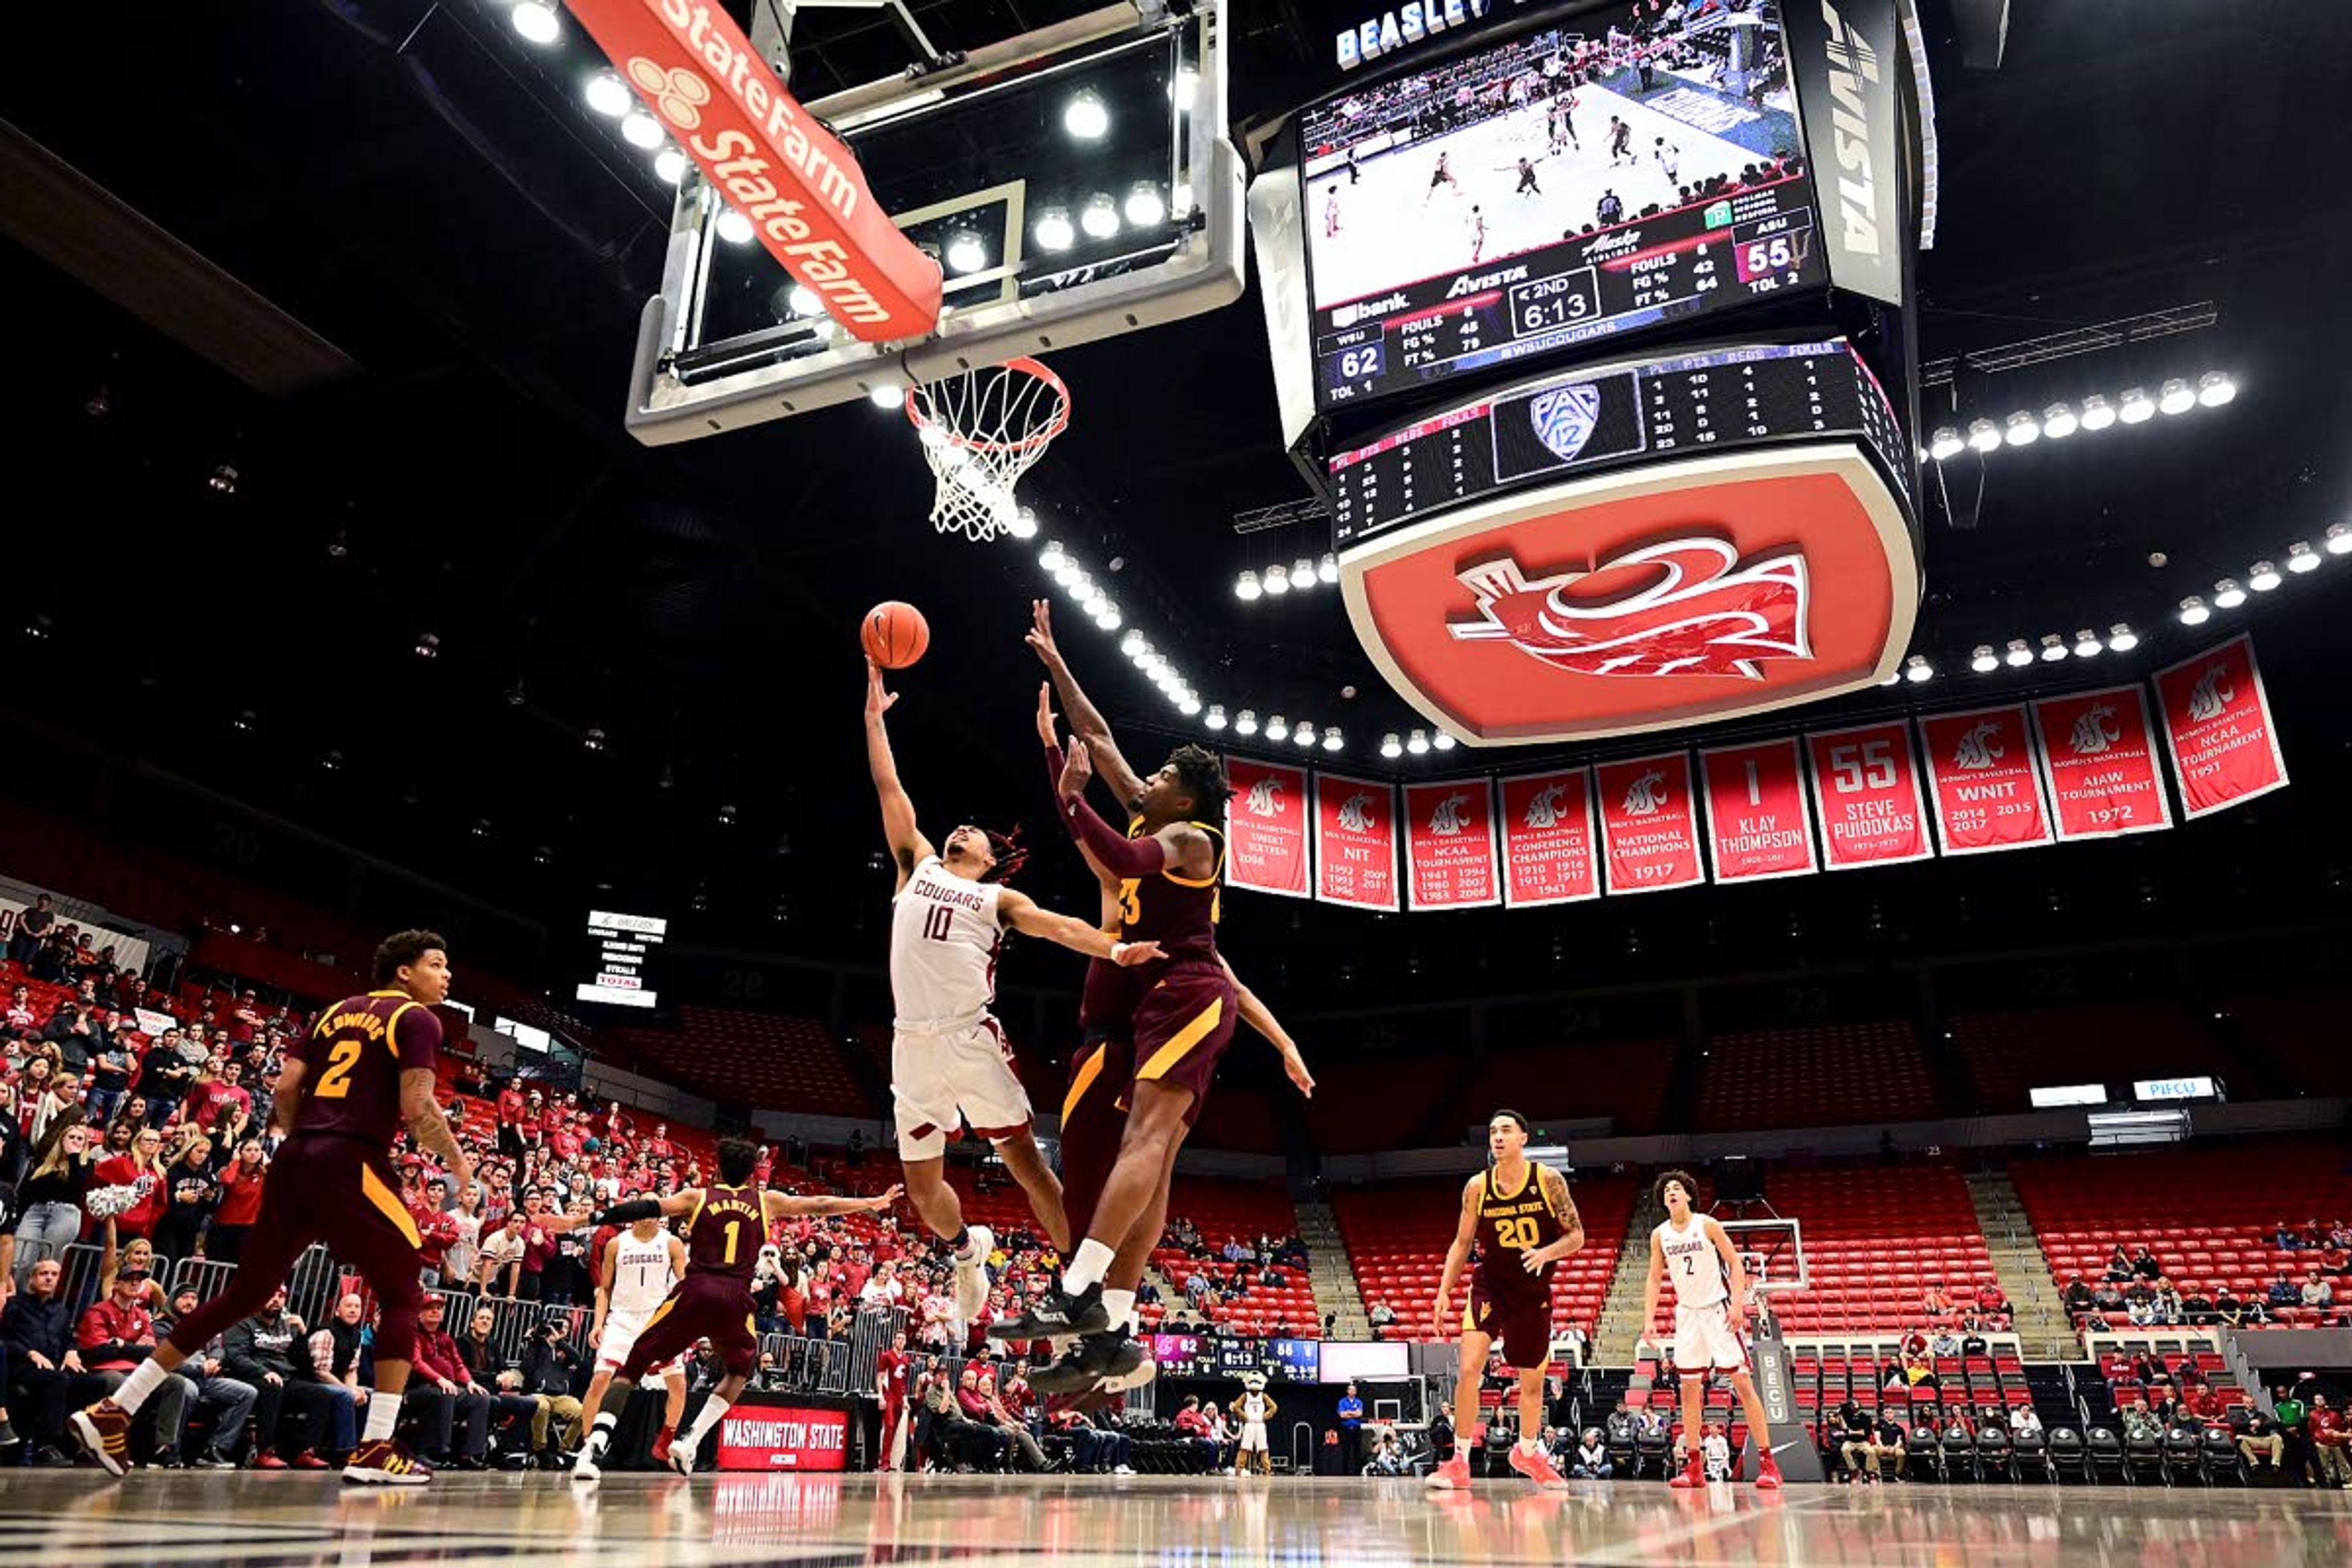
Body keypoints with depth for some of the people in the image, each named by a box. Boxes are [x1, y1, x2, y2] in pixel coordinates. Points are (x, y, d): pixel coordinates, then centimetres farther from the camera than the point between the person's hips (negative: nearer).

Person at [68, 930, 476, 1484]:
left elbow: (286, 1090, 12)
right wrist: (457, 1160, 2)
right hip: (352, 1165, -7)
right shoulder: (417, 1020, -2)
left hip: (294, 1160, 7)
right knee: (403, 1295, 2)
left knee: (245, 1293, 19)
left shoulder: (337, 1011, 20)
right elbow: (417, 1108, -12)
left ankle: (113, 1410, 20)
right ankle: (375, 1449, -5)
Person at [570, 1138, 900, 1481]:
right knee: (740, 1371, 27)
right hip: (736, 1298, 1)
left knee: (632, 1367, 8)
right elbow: (821, 1206, 24)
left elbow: (646, 1209, 3)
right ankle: (690, 1442, 11)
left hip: (695, 1290, -1)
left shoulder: (697, 1196, 15)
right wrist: (874, 1203, 33)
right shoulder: (767, 1201, 19)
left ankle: (596, 1445, -13)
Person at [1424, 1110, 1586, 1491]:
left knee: (1532, 1381, 14)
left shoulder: (1549, 1181, -10)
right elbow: (1462, 1243, 3)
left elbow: (1576, 1235, -6)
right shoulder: (1477, 1187, -6)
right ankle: (1460, 1462, -5)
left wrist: (1546, 1253, -25)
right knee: (1469, 1368, -17)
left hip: (1534, 1293, 1)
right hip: (1488, 1288, 0)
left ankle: (1527, 1453, 39)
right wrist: (1444, 1292, -4)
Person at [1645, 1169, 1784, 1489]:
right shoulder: (1659, 1235, 2)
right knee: (1689, 1388, 3)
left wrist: (1737, 1305, -18)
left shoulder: (1707, 1225, -9)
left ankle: (1767, 1462, -2)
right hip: (1687, 1313, 4)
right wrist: (1649, 1319, 0)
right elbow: (1655, 1279, 8)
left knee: (1743, 1383, -7)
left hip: (1718, 1310, -4)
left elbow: (1736, 1265, -7)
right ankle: (1695, 1468, 9)